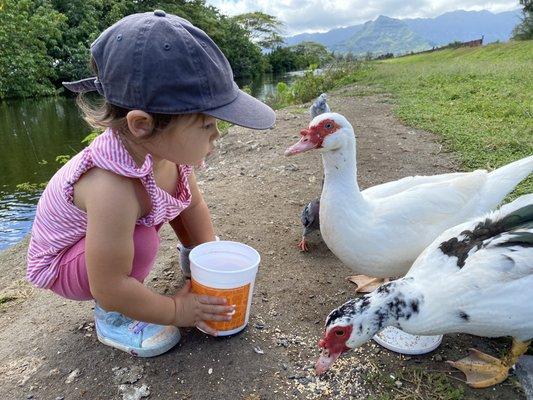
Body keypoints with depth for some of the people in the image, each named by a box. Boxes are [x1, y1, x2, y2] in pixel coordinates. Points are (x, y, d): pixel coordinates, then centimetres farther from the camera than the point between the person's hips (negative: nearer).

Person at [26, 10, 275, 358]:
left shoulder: (163, 147, -22)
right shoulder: (113, 189, -43)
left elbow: (193, 205, -4)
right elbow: (109, 289, -34)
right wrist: (175, 310, -22)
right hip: (62, 264, -6)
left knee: (182, 192, -4)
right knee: (141, 241, -33)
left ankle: (194, 255, 20)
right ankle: (111, 319, -5)